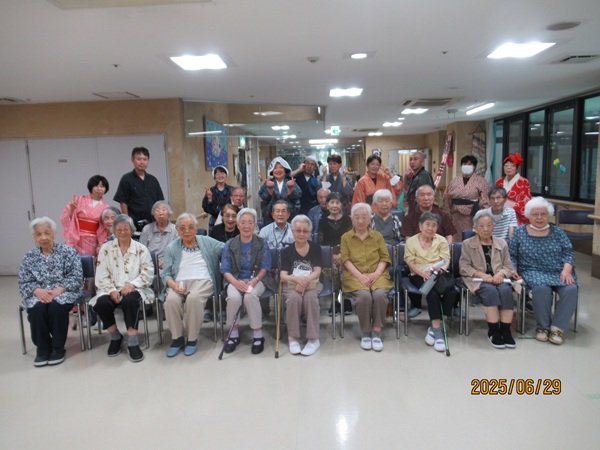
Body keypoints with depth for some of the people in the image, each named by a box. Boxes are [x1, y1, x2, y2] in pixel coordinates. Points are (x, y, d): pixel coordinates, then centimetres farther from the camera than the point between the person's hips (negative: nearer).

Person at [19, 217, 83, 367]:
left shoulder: (68, 251, 1)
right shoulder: (29, 257, 10)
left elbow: (76, 277, -7)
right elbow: (23, 283, 4)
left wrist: (58, 290, -21)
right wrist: (37, 290, -18)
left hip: (64, 293, -2)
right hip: (39, 295, 2)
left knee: (56, 305, -33)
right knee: (36, 308, -30)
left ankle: (58, 348, -13)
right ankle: (42, 348, -10)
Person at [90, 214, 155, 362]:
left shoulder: (141, 249, 7)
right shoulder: (106, 248, 10)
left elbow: (148, 274, 0)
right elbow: (101, 275, 2)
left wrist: (132, 285, -17)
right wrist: (112, 290, -14)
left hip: (134, 290, -2)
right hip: (112, 290, 2)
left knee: (130, 300, -36)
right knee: (101, 303, -29)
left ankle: (132, 342, -27)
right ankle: (115, 337, -4)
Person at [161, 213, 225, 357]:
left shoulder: (206, 242, 13)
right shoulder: (171, 248, 14)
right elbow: (166, 274, 6)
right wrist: (174, 285, -13)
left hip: (202, 281, -1)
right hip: (179, 282, 2)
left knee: (193, 298, -36)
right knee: (171, 299, -32)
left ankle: (192, 339, -17)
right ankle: (177, 338, -11)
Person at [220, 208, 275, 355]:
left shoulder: (262, 243, 3)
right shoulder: (229, 245, 4)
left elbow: (265, 267, -1)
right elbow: (225, 270, 0)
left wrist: (254, 280, -20)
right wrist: (236, 282, -20)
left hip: (256, 279, -1)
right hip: (236, 280, 1)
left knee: (250, 296, -34)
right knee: (233, 297, -32)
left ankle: (258, 334, -18)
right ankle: (233, 334, -10)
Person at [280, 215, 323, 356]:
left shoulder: (315, 248, 7)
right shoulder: (287, 251, 6)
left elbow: (317, 272, -2)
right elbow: (283, 276, -3)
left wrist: (305, 280, -24)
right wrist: (297, 278, -26)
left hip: (312, 283, 0)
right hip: (291, 284, 0)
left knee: (310, 296, -34)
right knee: (294, 297, -34)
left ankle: (313, 339, -24)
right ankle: (293, 338, -19)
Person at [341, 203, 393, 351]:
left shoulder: (377, 236, 17)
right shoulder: (346, 237, 13)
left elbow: (384, 257, 8)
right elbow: (346, 260, 2)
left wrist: (376, 273, -11)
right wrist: (360, 276, -13)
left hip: (377, 275, 1)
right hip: (355, 276, -1)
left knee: (380, 294, -32)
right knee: (364, 295, -32)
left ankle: (376, 332, -17)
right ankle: (365, 333, -13)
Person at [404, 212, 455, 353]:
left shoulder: (442, 241, 16)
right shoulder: (411, 241, 10)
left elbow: (446, 260, 4)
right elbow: (410, 262, -1)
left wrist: (441, 269, -20)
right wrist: (422, 272, -21)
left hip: (440, 275, 2)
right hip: (420, 275, -2)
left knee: (451, 292, -30)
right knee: (433, 292, -34)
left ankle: (434, 328, -23)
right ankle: (437, 330, -31)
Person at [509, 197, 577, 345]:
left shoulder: (558, 232, 13)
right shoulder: (520, 232, 10)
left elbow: (568, 253, 6)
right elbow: (512, 255, 9)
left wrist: (566, 270, -11)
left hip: (559, 272, 2)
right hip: (534, 272, -2)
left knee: (571, 289, -30)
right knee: (541, 288, -35)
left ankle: (557, 327, -15)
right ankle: (543, 326, -14)